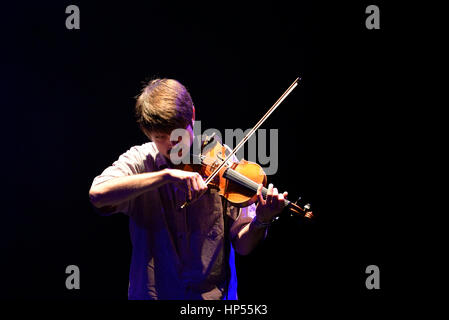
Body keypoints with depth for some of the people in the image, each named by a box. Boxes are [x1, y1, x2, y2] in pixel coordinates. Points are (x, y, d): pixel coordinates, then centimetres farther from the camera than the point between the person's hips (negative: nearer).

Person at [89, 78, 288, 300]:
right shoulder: (139, 160, 1)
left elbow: (242, 245, -1)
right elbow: (97, 194, -20)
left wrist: (261, 221, -22)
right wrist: (167, 174, -25)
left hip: (212, 292, 0)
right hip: (152, 293, 0)